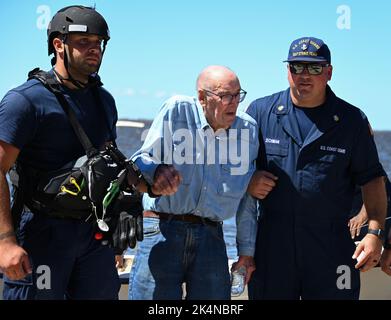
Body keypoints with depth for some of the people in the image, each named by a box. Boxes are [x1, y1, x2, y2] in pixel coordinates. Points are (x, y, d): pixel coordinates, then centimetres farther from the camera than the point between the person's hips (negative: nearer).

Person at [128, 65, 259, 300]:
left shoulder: (248, 129, 9)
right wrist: (158, 172, -27)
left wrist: (247, 249, 15)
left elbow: (247, 197, 14)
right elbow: (141, 160, -3)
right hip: (162, 229, -3)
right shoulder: (177, 110, -1)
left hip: (211, 236, 3)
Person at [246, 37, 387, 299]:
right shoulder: (261, 111, 5)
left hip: (332, 244, -1)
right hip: (272, 241, 1)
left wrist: (375, 232, -6)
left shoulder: (352, 120, 4)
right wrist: (247, 181, -7)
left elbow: (372, 178, 5)